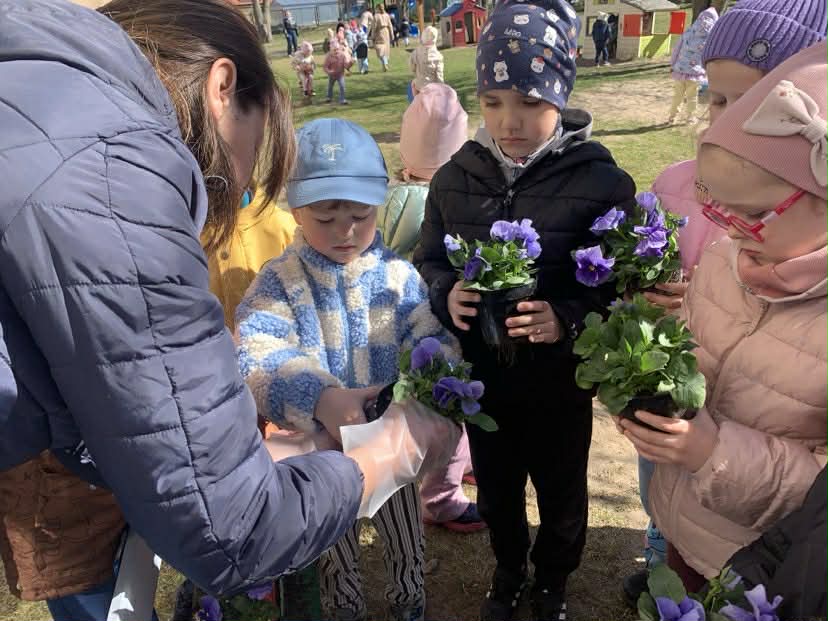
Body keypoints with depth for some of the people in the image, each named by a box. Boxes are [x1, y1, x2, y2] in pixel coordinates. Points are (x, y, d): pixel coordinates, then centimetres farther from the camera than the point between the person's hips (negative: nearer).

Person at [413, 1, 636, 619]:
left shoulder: (602, 182, -17)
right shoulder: (455, 178, -6)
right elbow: (428, 261, 3)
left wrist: (568, 318, -31)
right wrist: (447, 293, -18)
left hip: (560, 384, -2)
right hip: (481, 378, 3)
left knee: (561, 496, 22)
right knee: (496, 492, 25)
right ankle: (508, 570, 56)